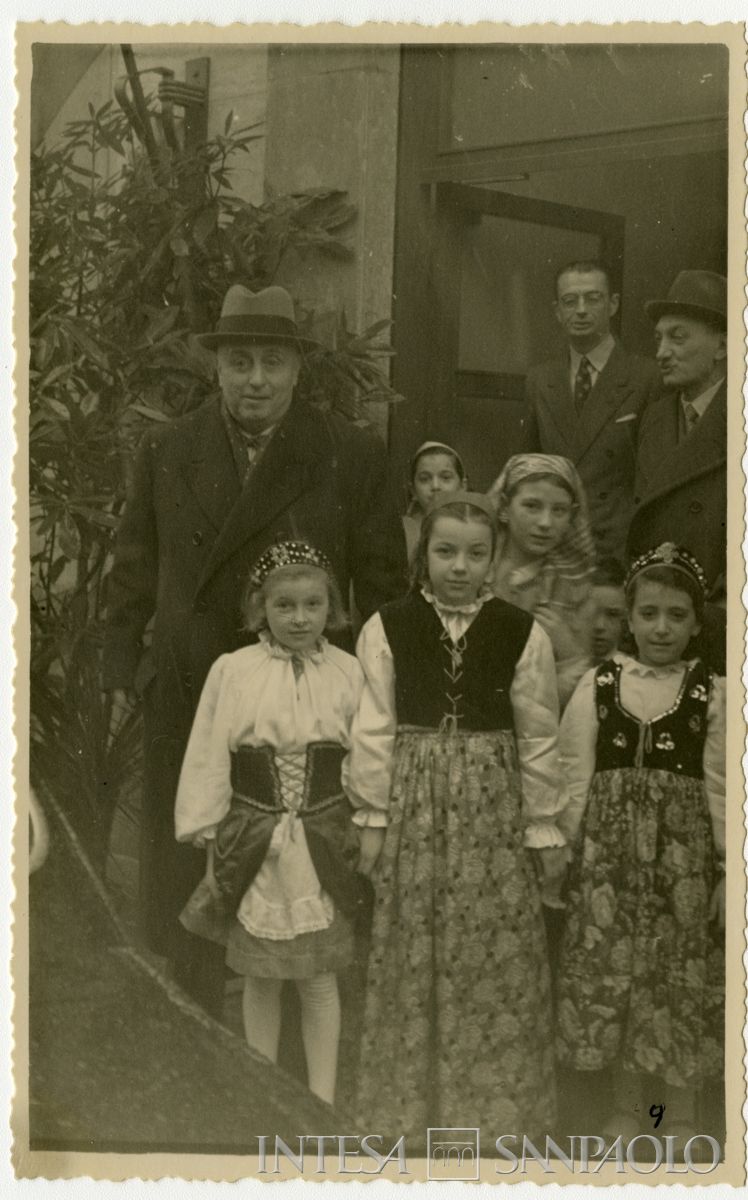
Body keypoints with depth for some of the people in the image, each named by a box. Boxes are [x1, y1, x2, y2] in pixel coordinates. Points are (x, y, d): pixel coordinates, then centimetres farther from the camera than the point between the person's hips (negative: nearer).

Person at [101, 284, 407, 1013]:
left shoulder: (352, 455, -2)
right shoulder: (166, 451, 5)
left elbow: (383, 582, 1)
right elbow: (134, 570, 9)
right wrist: (121, 668, 4)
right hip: (186, 701, 2)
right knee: (180, 884, 11)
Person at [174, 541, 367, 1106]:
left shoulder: (349, 672, -4)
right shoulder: (231, 670, -6)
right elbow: (208, 759, -1)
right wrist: (210, 838, 0)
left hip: (325, 841, 0)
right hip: (252, 841, 0)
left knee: (320, 975, 10)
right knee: (260, 975, 14)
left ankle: (322, 1099, 24)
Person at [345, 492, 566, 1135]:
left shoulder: (522, 633, -3)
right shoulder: (388, 627, -3)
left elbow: (538, 738, 2)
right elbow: (374, 728, 0)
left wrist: (545, 827, 4)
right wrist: (373, 817, -1)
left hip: (493, 805, 0)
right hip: (414, 803, 0)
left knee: (499, 956, 4)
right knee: (412, 954, 8)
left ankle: (496, 1101, 22)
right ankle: (411, 1101, 25)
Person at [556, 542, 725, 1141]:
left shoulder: (712, 693, 0)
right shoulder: (597, 685, 1)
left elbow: (718, 785, 0)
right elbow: (576, 776, 3)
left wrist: (727, 868, -2)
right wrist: (562, 850, 1)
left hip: (683, 848, -1)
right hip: (609, 843, 1)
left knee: (683, 973, 6)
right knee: (611, 969, 6)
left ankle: (681, 1112, 23)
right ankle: (626, 1105, 24)